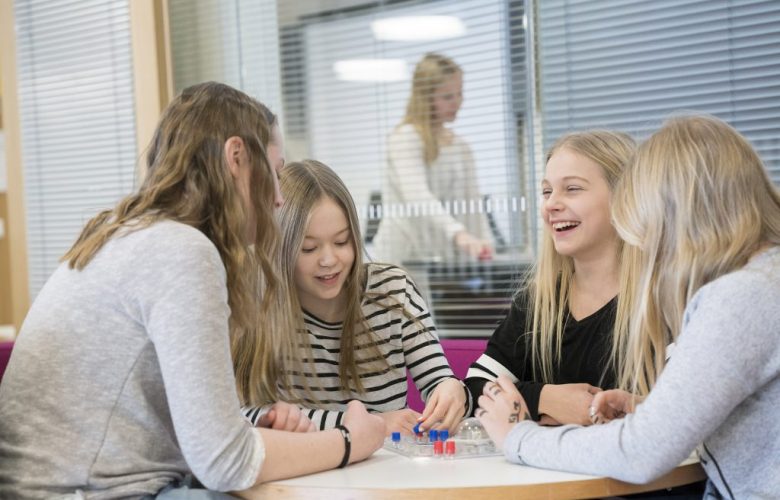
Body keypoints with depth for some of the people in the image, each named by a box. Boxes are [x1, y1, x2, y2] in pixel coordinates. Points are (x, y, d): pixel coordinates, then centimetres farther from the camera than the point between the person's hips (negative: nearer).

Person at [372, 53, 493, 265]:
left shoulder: (460, 146, 15)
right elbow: (417, 196, -25)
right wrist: (458, 234, -40)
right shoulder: (405, 138, -8)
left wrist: (485, 248, -4)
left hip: (448, 259, 7)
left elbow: (473, 204, 13)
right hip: (406, 258, -6)